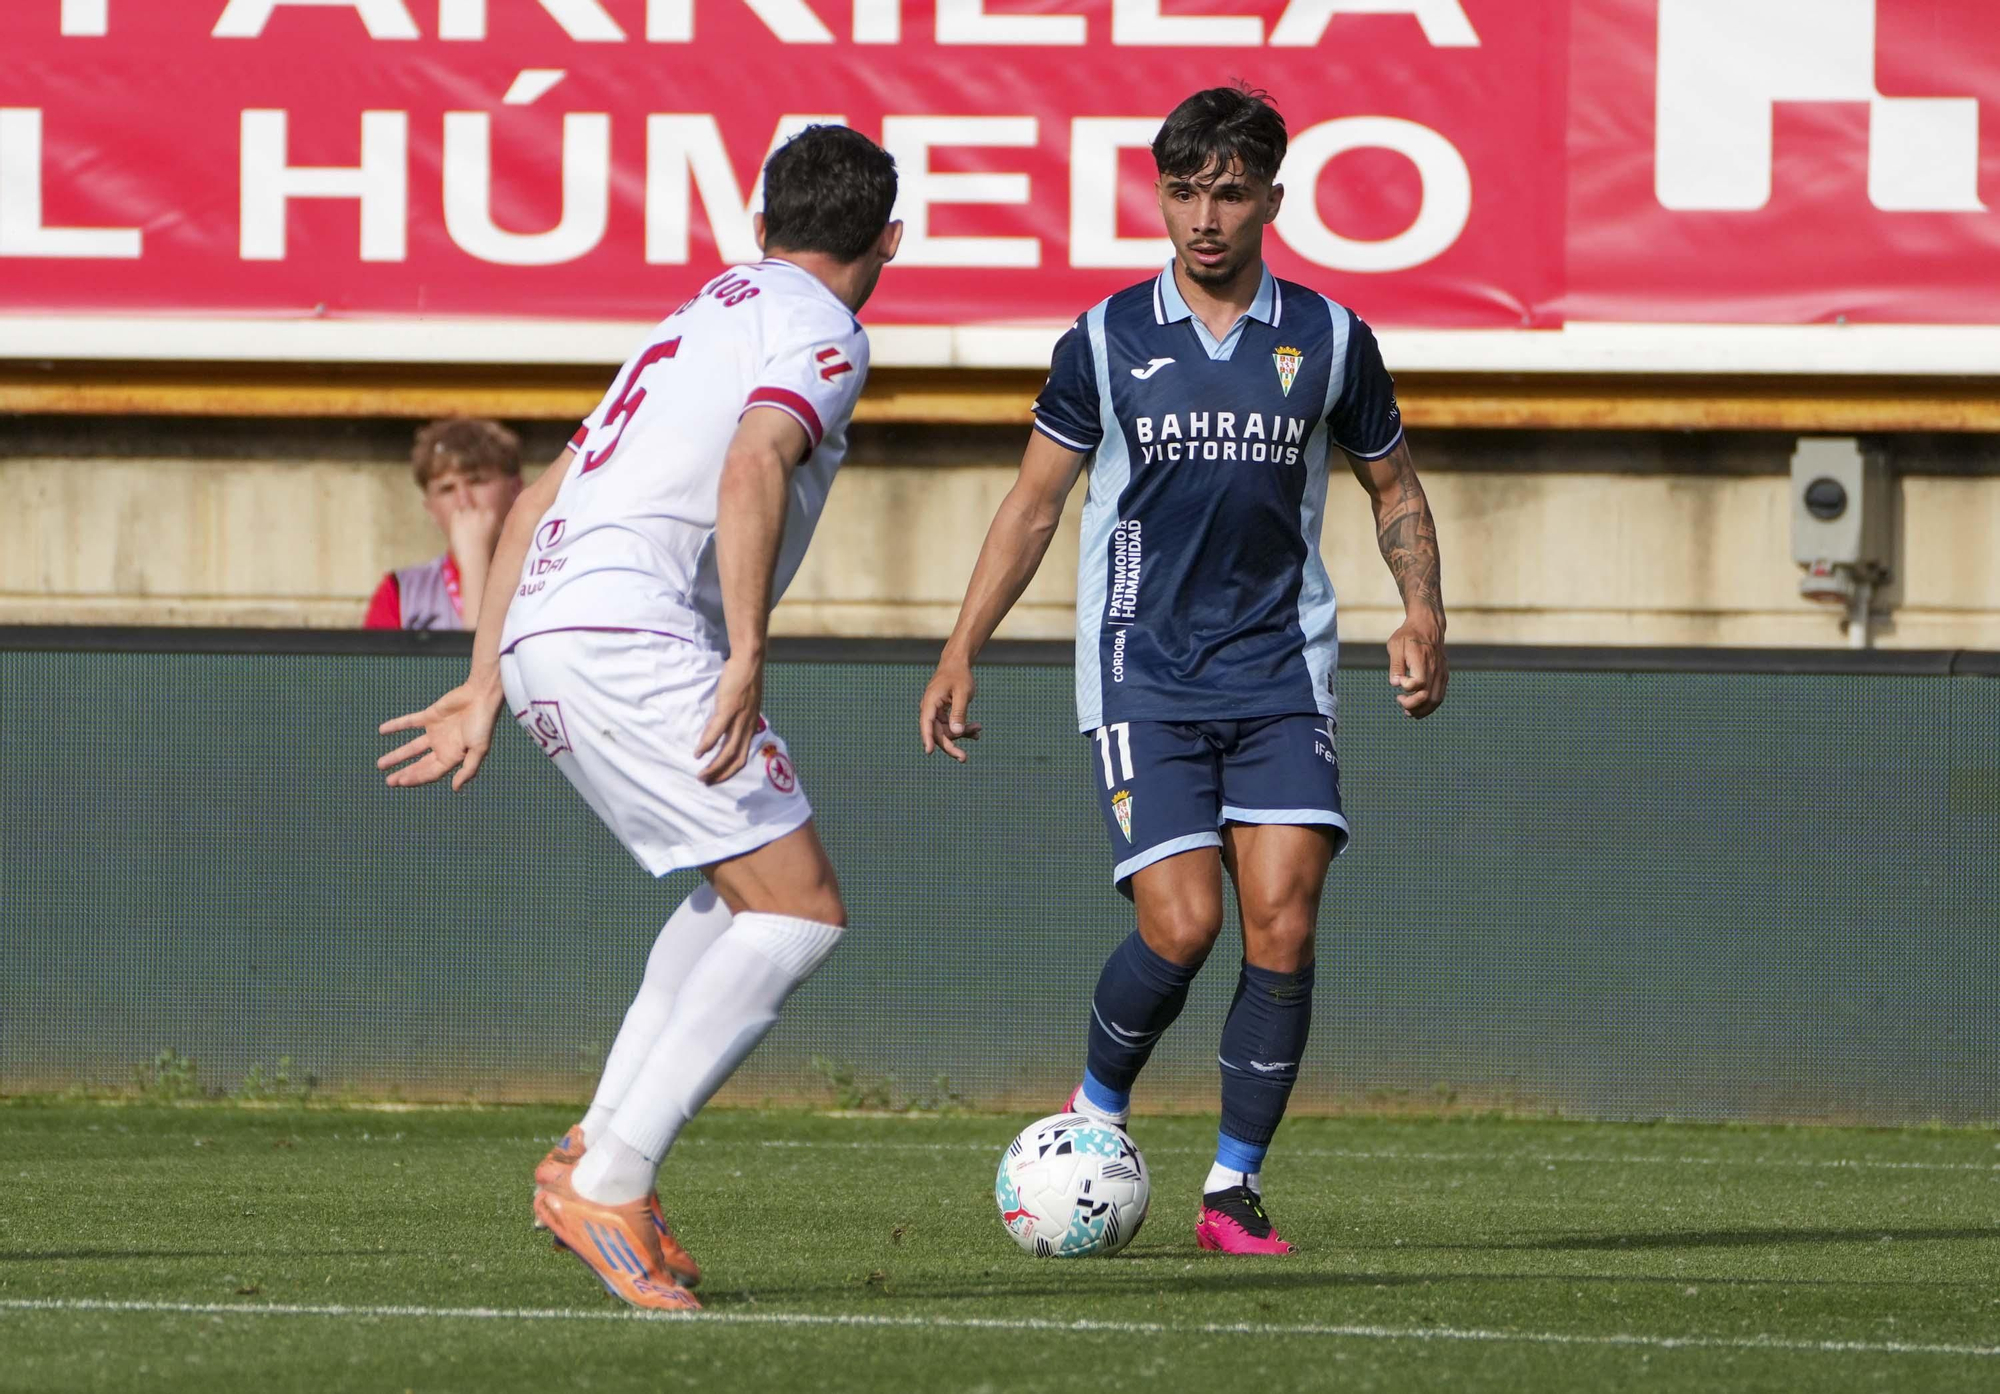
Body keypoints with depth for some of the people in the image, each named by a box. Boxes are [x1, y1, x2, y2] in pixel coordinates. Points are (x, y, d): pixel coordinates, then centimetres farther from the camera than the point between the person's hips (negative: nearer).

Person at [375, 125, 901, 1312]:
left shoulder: (711, 313, 29)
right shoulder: (820, 330, 1)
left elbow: (538, 504, 29)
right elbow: (753, 467, -20)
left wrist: (485, 688, 29)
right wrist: (748, 656, -26)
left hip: (541, 637, 9)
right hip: (632, 635, -9)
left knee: (750, 896, 21)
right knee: (800, 912, -9)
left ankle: (604, 1148, 9)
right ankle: (609, 1181, -16)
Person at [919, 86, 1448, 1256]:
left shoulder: (1329, 339, 4)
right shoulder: (1105, 344, 2)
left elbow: (1395, 490, 17)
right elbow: (1034, 505, 10)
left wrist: (1422, 612, 0)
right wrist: (962, 654, 4)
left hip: (1281, 675, 1)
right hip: (1143, 677, -1)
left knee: (1283, 926, -12)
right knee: (1182, 925, -15)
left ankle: (1235, 1183, 2)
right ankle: (1099, 1107, 14)